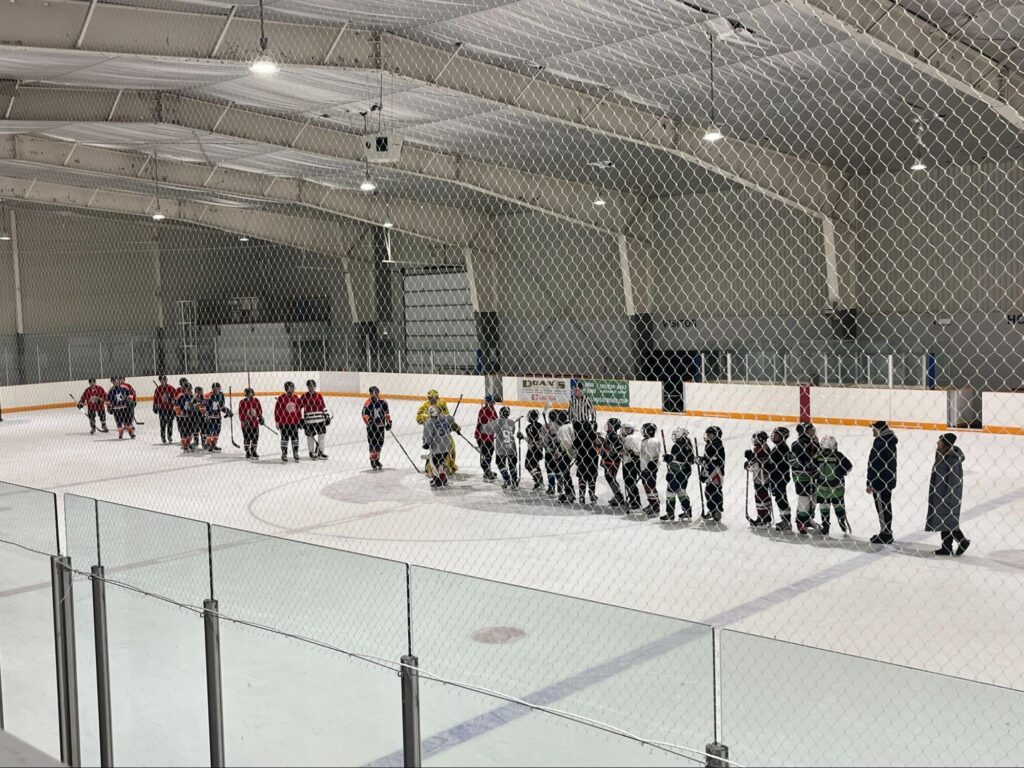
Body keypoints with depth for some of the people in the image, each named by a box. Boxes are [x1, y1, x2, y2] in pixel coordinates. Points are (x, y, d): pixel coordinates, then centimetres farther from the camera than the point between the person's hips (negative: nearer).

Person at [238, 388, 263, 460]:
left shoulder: (256, 401, 5)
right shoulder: (243, 402, -6)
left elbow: (259, 410, 11)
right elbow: (241, 413, -7)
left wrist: (260, 418, 4)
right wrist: (244, 421, -13)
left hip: (255, 423, 4)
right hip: (246, 423, -4)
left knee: (255, 437, 7)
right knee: (247, 438, 3)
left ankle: (253, 451, 17)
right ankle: (247, 452, 12)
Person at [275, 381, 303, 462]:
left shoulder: (296, 398, 5)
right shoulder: (281, 398, -8)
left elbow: (299, 409, 13)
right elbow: (277, 410, -6)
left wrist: (300, 419, 12)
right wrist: (277, 422, -7)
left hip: (294, 422, 4)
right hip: (284, 423, -4)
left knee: (295, 437, 9)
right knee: (285, 438, 2)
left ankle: (295, 453, 20)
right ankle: (284, 454, 11)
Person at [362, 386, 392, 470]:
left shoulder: (383, 402, 3)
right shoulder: (368, 403, -12)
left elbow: (387, 412, 13)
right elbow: (364, 414, -12)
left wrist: (389, 422, 8)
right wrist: (369, 421, -26)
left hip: (380, 426, 5)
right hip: (371, 427, -5)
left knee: (380, 443, 11)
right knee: (372, 444, -5)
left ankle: (377, 460, 26)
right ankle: (372, 460, 7)